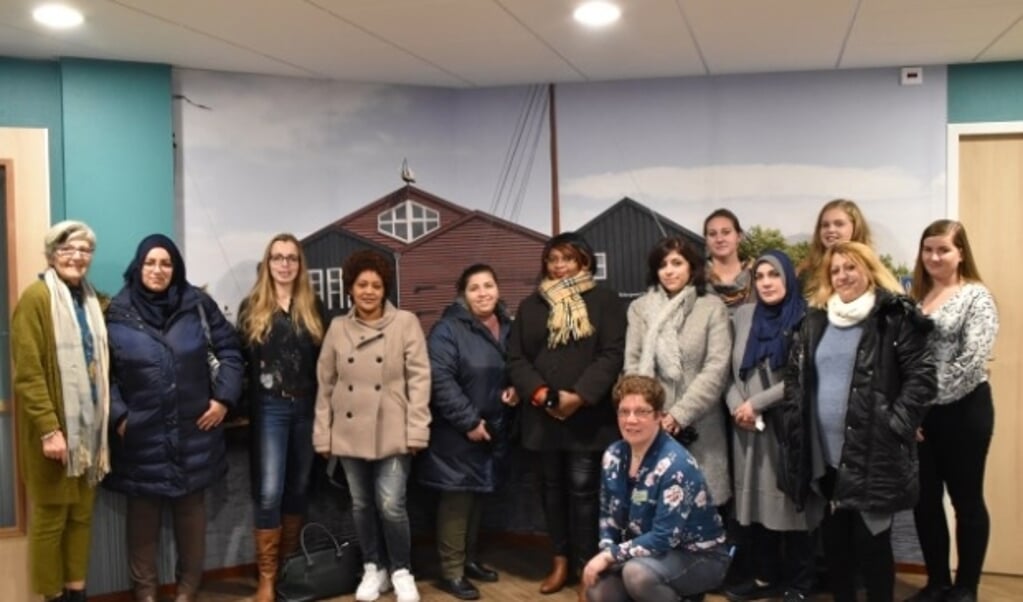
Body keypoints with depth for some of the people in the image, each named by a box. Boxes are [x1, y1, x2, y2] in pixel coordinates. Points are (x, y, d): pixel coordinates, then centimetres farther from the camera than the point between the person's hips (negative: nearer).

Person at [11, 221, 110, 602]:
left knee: (82, 513, 12)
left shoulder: (91, 299, 12)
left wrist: (103, 420, 9)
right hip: (55, 429, -6)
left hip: (88, 426, 6)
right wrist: (48, 428, -21)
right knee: (51, 515, 3)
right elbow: (27, 373, -16)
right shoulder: (36, 298, -9)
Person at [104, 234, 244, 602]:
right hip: (141, 435, -1)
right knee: (143, 514, 9)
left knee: (191, 511, 12)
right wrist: (117, 416, -8)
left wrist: (224, 397, -3)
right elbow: (104, 373, 0)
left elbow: (230, 351, 4)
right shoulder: (117, 313, -3)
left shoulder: (198, 305, -1)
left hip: (193, 431, 1)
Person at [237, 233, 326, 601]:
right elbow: (241, 358, 2)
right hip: (269, 408, -2)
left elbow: (325, 357, 6)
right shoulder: (252, 307, 4)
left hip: (306, 407, 2)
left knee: (298, 488, 11)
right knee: (269, 493, -7)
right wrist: (242, 403, -6)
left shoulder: (314, 306, 8)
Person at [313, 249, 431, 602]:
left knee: (391, 505, -6)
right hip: (350, 432, 3)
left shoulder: (406, 323, -4)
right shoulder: (337, 328, 5)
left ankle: (401, 571, 17)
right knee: (362, 504, 12)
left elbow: (419, 378, -6)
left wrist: (417, 430, -11)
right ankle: (373, 568, 30)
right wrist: (322, 434, 5)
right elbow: (325, 384, 8)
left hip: (392, 432, -3)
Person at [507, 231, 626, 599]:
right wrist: (541, 394, -11)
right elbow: (516, 358, 5)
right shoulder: (530, 305, 12)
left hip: (588, 416, -4)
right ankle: (561, 560, 24)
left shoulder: (604, 301, 1)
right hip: (541, 417, 4)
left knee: (583, 489, -1)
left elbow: (612, 354, -8)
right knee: (552, 488, 11)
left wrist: (580, 396, -18)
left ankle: (586, 565, 11)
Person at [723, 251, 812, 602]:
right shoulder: (743, 315, 12)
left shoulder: (803, 319, -5)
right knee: (756, 500, 8)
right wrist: (736, 404, -4)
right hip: (748, 428, 5)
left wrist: (757, 403, -11)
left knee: (789, 501, 1)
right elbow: (732, 368, 13)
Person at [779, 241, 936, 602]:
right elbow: (793, 376, 18)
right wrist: (794, 420, 7)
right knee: (834, 541, 14)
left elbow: (922, 376, -9)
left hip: (873, 454, -5)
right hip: (822, 453, 5)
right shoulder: (815, 321, 13)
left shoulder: (894, 318, -4)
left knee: (871, 542, 1)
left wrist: (895, 424, -14)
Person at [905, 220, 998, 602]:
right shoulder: (914, 296, 10)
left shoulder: (976, 296, -6)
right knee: (924, 500, 11)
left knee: (966, 500, 6)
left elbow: (972, 361, -17)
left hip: (963, 410, -5)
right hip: (919, 413, 5)